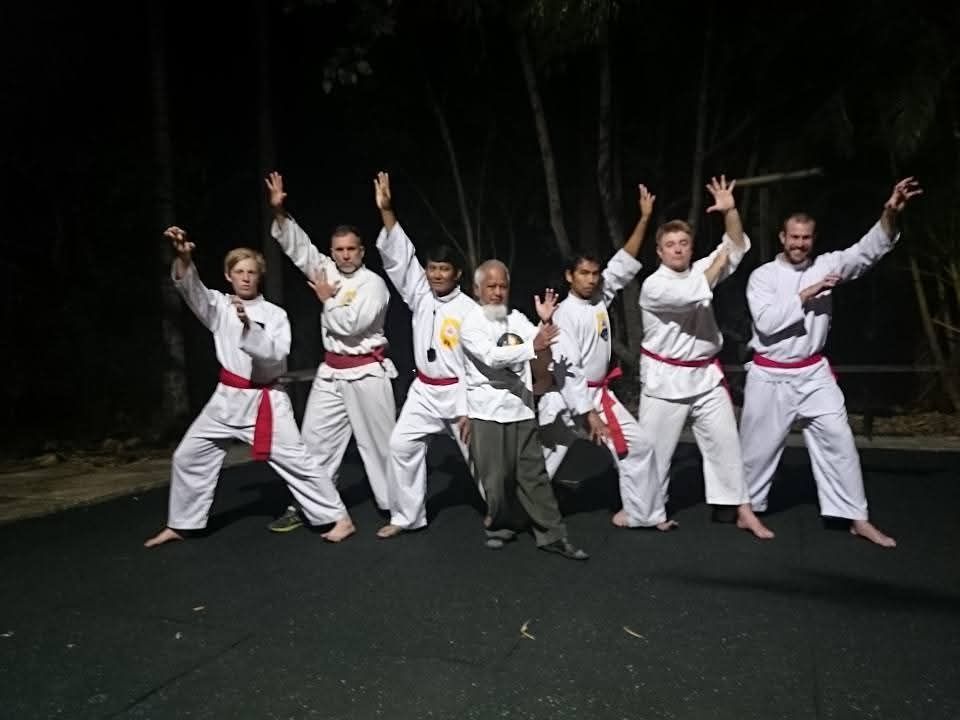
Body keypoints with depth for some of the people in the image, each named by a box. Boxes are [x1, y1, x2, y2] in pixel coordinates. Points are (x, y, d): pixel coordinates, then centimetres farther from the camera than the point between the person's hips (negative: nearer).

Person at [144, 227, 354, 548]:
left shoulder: (275, 314, -5)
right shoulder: (219, 306, 2)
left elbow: (274, 356, -16)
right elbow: (191, 288, -15)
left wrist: (249, 325, -29)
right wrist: (184, 258, -34)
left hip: (265, 399, -4)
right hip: (228, 398, 4)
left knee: (296, 459, -6)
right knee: (188, 457, 10)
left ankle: (340, 518, 4)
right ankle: (179, 525, 29)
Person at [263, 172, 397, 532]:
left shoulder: (373, 283, -12)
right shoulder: (327, 271, 7)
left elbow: (350, 324, -22)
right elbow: (297, 245, 6)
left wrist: (327, 299, -7)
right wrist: (279, 211, -7)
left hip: (366, 373, -6)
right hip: (331, 372, 6)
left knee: (379, 441, 3)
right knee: (314, 439, 8)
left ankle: (396, 505, 16)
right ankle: (303, 507, 19)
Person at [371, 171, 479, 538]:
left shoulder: (469, 311, -13)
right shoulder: (420, 295, 0)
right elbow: (398, 256, -6)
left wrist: (470, 410, -15)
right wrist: (386, 210, -15)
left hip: (459, 392, -4)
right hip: (424, 390, 4)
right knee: (402, 445, -3)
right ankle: (406, 516, 11)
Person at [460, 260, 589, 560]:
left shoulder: (517, 318, 10)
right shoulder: (471, 324, -7)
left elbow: (544, 348, 4)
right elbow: (491, 356, -23)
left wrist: (546, 322, -14)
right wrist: (531, 347, -35)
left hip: (521, 407, 5)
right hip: (489, 410, -4)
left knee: (533, 473, 8)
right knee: (497, 476, 3)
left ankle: (551, 534, 14)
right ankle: (500, 526, 26)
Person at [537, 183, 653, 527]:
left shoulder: (601, 296, 1)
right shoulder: (564, 314, -19)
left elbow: (626, 263, 2)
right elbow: (566, 370, -23)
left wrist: (644, 218, -6)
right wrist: (589, 415, -24)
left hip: (598, 393, 7)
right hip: (566, 398, -7)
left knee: (634, 444, 7)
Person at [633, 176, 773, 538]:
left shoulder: (699, 270, 6)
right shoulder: (653, 286, -12)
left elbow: (737, 247, 1)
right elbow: (692, 294, -27)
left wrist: (730, 211, -14)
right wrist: (716, 266, -11)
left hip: (706, 375, 5)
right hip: (666, 378, -5)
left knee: (725, 441, 8)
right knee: (654, 447, 3)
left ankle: (744, 511, 18)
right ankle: (644, 512, 20)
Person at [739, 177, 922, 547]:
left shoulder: (826, 265, 0)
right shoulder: (762, 276, -7)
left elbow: (868, 249, -12)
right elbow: (767, 322, -19)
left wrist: (890, 214, -28)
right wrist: (805, 295, -19)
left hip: (814, 374, 2)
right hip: (770, 377, -2)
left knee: (838, 441, 0)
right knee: (758, 447, 9)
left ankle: (858, 519, 10)